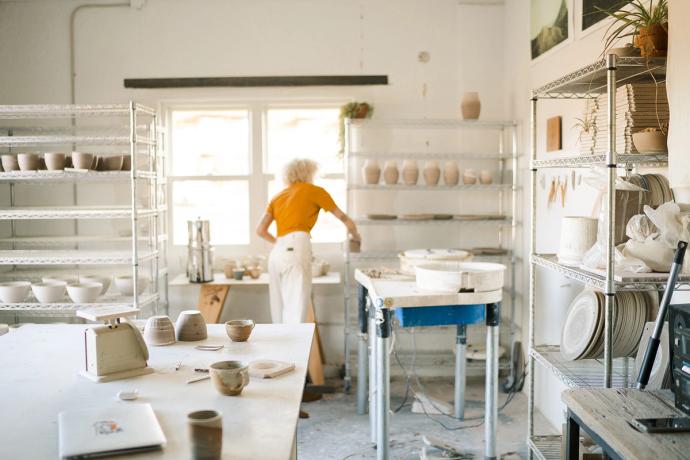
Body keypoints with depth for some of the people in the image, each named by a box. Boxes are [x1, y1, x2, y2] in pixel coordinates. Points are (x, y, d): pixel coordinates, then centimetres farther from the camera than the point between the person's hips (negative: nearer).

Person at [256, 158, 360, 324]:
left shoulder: (278, 197, 24)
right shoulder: (315, 191, 13)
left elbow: (261, 230, 14)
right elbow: (344, 218, 20)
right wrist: (355, 235, 39)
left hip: (277, 253, 6)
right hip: (296, 250, -6)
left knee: (279, 312, 9)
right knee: (295, 312, -13)